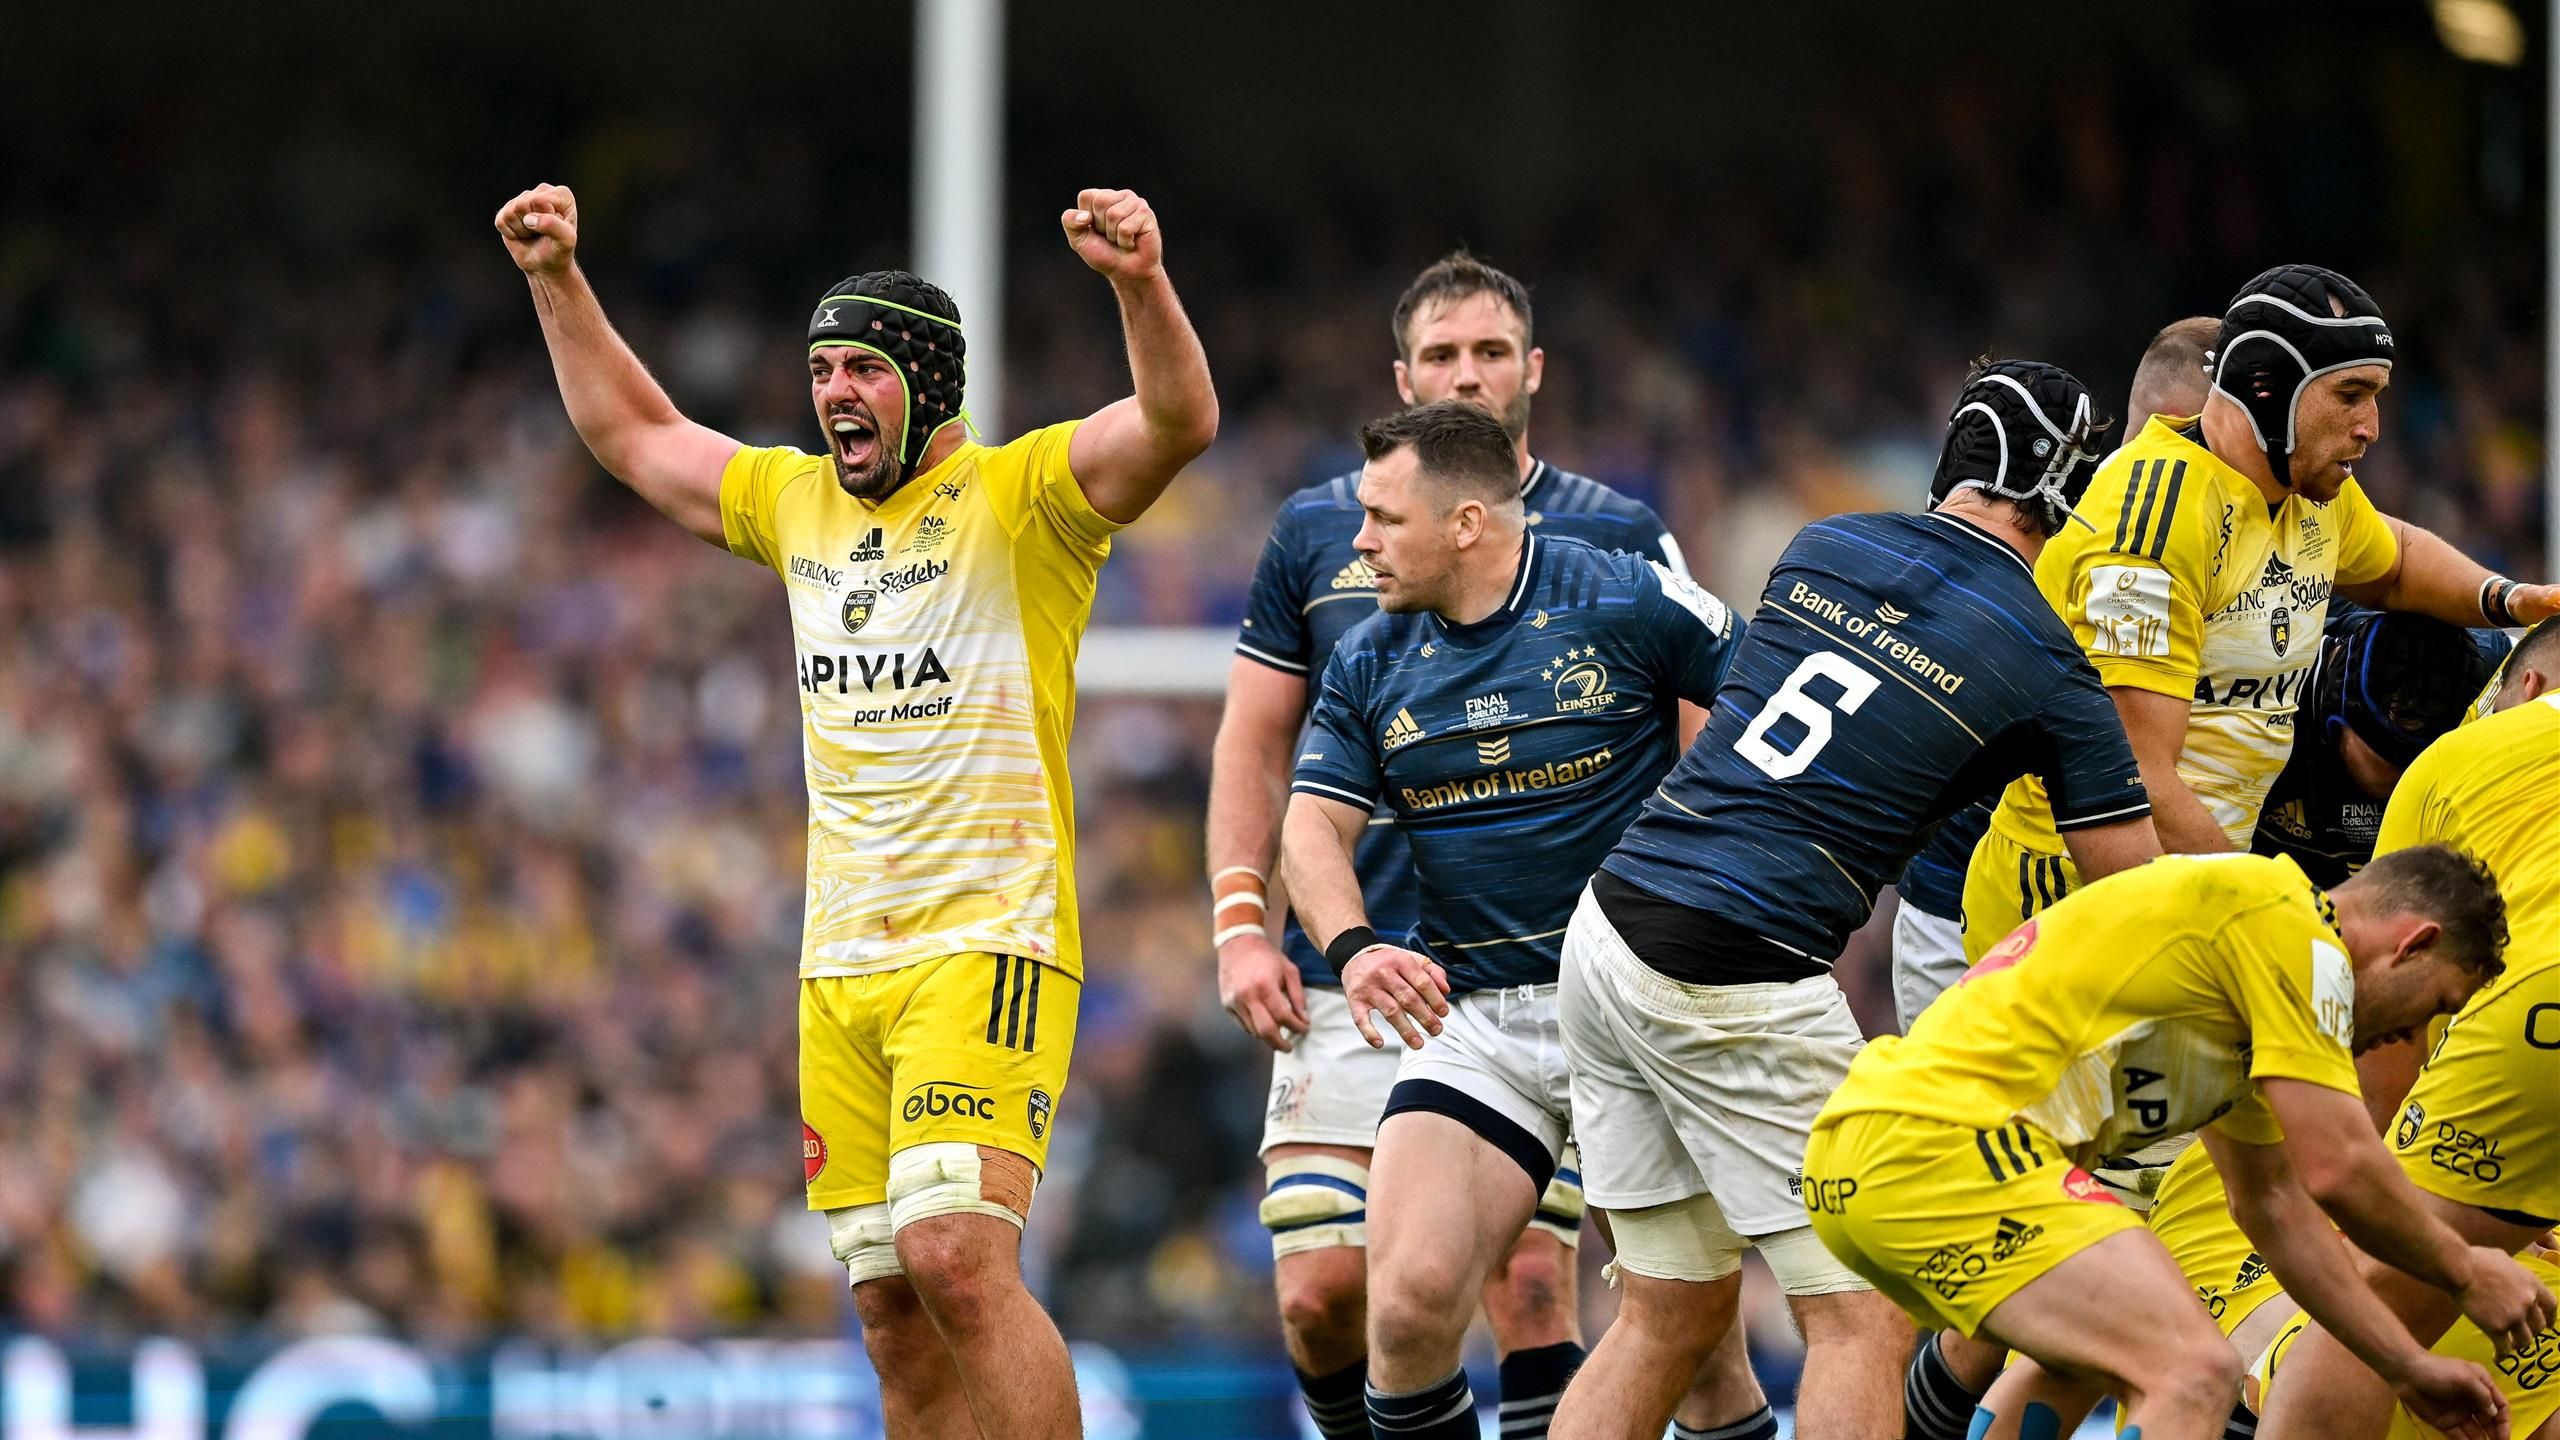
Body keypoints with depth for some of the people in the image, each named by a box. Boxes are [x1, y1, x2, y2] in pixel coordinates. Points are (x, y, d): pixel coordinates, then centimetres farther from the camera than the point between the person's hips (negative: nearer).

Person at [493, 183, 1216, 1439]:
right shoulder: (798, 504, 17)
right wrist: (558, 282, 24)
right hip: (840, 962, 7)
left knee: (958, 1255, -21)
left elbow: (1180, 423, -18)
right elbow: (634, 436, 31)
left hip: (989, 943, -7)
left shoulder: (1023, 496, -2)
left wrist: (1141, 284, -34)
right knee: (892, 1305, 3)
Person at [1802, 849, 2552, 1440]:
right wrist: (2465, 1274, 8)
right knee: (2195, 1375, -18)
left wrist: (2407, 1364, 33)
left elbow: (2273, 1202, 33)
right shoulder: (2292, 926, -4)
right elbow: (2337, 1169, -8)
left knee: (2082, 1347, 35)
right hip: (1942, 1145, -11)